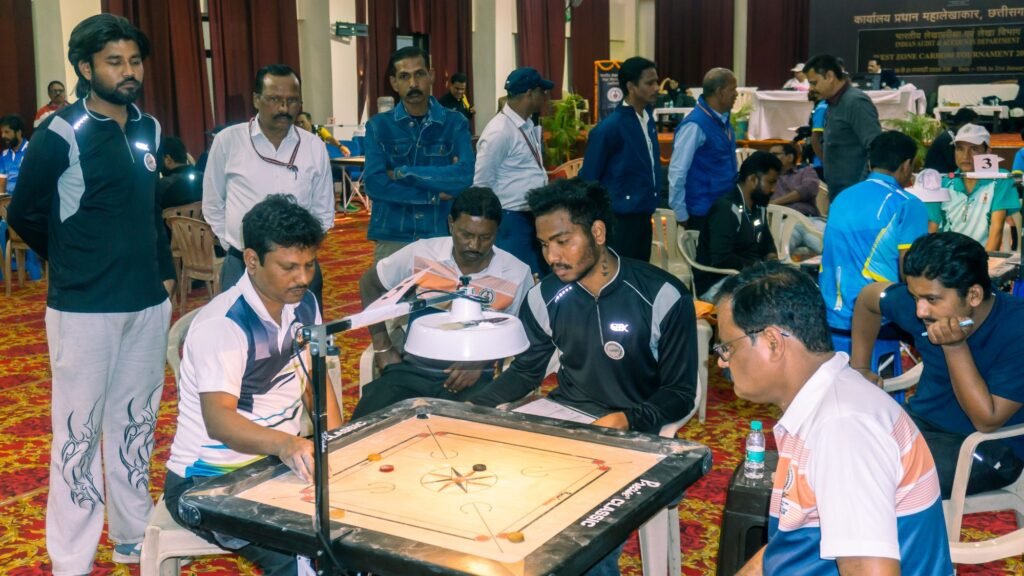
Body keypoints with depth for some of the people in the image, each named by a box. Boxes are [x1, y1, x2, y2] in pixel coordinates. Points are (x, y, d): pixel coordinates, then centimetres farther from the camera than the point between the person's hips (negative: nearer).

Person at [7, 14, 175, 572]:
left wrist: (164, 271, 13)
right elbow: (24, 215, -2)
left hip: (148, 304, 6)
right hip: (84, 309, -6)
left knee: (136, 422, 15)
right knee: (80, 431, 2)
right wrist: (77, 264, 8)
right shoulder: (61, 134, -11)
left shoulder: (148, 129, 7)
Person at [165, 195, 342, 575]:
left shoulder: (304, 307, 2)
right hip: (209, 480, -7)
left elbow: (316, 383, 11)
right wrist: (283, 443, -51)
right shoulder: (222, 324, -22)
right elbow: (218, 420, -32)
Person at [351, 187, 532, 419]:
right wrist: (382, 346, 6)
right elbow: (370, 284, 12)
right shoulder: (419, 254, -4)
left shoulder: (517, 275, -7)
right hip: (412, 369, 2)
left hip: (472, 379, -1)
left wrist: (481, 361, -12)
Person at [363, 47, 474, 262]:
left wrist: (403, 173, -12)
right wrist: (435, 193, -11)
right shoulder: (379, 126, 2)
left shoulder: (455, 123, 2)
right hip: (392, 240, 0)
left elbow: (466, 176, -13)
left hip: (443, 237, 0)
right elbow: (374, 184, -10)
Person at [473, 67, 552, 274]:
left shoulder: (530, 126, 8)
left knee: (538, 277, 14)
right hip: (512, 220, -9)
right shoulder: (500, 131, -18)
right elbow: (481, 185, -15)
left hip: (533, 216, 9)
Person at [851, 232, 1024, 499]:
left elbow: (987, 421, -23)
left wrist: (955, 347, -31)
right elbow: (868, 298, 12)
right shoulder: (921, 302, -10)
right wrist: (859, 367, 12)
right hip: (921, 418, 6)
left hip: (990, 446, -6)